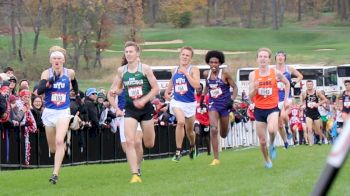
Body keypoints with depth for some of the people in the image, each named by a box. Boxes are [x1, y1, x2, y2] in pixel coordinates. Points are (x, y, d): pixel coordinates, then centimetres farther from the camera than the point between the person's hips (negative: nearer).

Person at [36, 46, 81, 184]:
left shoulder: (69, 73, 0)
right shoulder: (47, 73, -6)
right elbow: (39, 91, -21)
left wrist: (77, 94, 26)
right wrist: (50, 82, -33)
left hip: (63, 112, -1)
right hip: (49, 112, 1)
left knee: (59, 142, -21)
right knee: (52, 147, 12)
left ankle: (55, 174, -22)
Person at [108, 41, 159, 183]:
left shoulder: (145, 69, -7)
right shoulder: (121, 71, 2)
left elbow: (156, 88, -7)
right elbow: (113, 91, 12)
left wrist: (144, 100, -18)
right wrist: (116, 108, -1)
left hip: (145, 108, -1)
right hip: (130, 109, 1)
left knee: (149, 145, 10)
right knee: (129, 141, -17)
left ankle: (140, 138, 48)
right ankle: (135, 174, -16)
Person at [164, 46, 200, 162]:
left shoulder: (193, 70, -7)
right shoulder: (175, 70, 5)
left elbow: (196, 85, -23)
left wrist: (186, 73, -22)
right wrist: (167, 92, 16)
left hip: (190, 103, -1)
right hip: (177, 101, 1)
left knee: (189, 130, 15)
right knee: (181, 122, -27)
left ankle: (192, 146, 48)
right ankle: (178, 151, -22)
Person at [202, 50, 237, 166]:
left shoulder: (225, 73, -11)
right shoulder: (206, 74, 0)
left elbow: (234, 87, -5)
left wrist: (232, 99, -18)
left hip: (225, 104, -1)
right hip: (213, 104, 2)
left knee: (223, 134, 11)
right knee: (213, 129, -20)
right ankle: (216, 159, -16)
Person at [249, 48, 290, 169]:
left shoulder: (275, 73, -5)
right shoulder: (253, 75, -4)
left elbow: (287, 83, 14)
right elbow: (250, 97, -5)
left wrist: (286, 99, 10)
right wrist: (255, 88, -24)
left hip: (273, 108, -2)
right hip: (259, 110, 2)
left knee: (271, 130, -32)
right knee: (262, 141, 7)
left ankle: (272, 146, 1)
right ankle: (267, 161, 32)